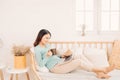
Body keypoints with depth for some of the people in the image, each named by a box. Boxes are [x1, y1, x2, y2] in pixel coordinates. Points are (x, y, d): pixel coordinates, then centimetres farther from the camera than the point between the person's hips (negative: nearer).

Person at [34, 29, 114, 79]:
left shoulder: (47, 45, 18)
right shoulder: (37, 49, -7)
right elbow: (41, 64, -13)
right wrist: (47, 56, -26)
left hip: (61, 62, 9)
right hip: (55, 67, -9)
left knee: (81, 56, -9)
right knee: (79, 61, -24)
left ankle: (98, 72, -13)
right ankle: (102, 69, -12)